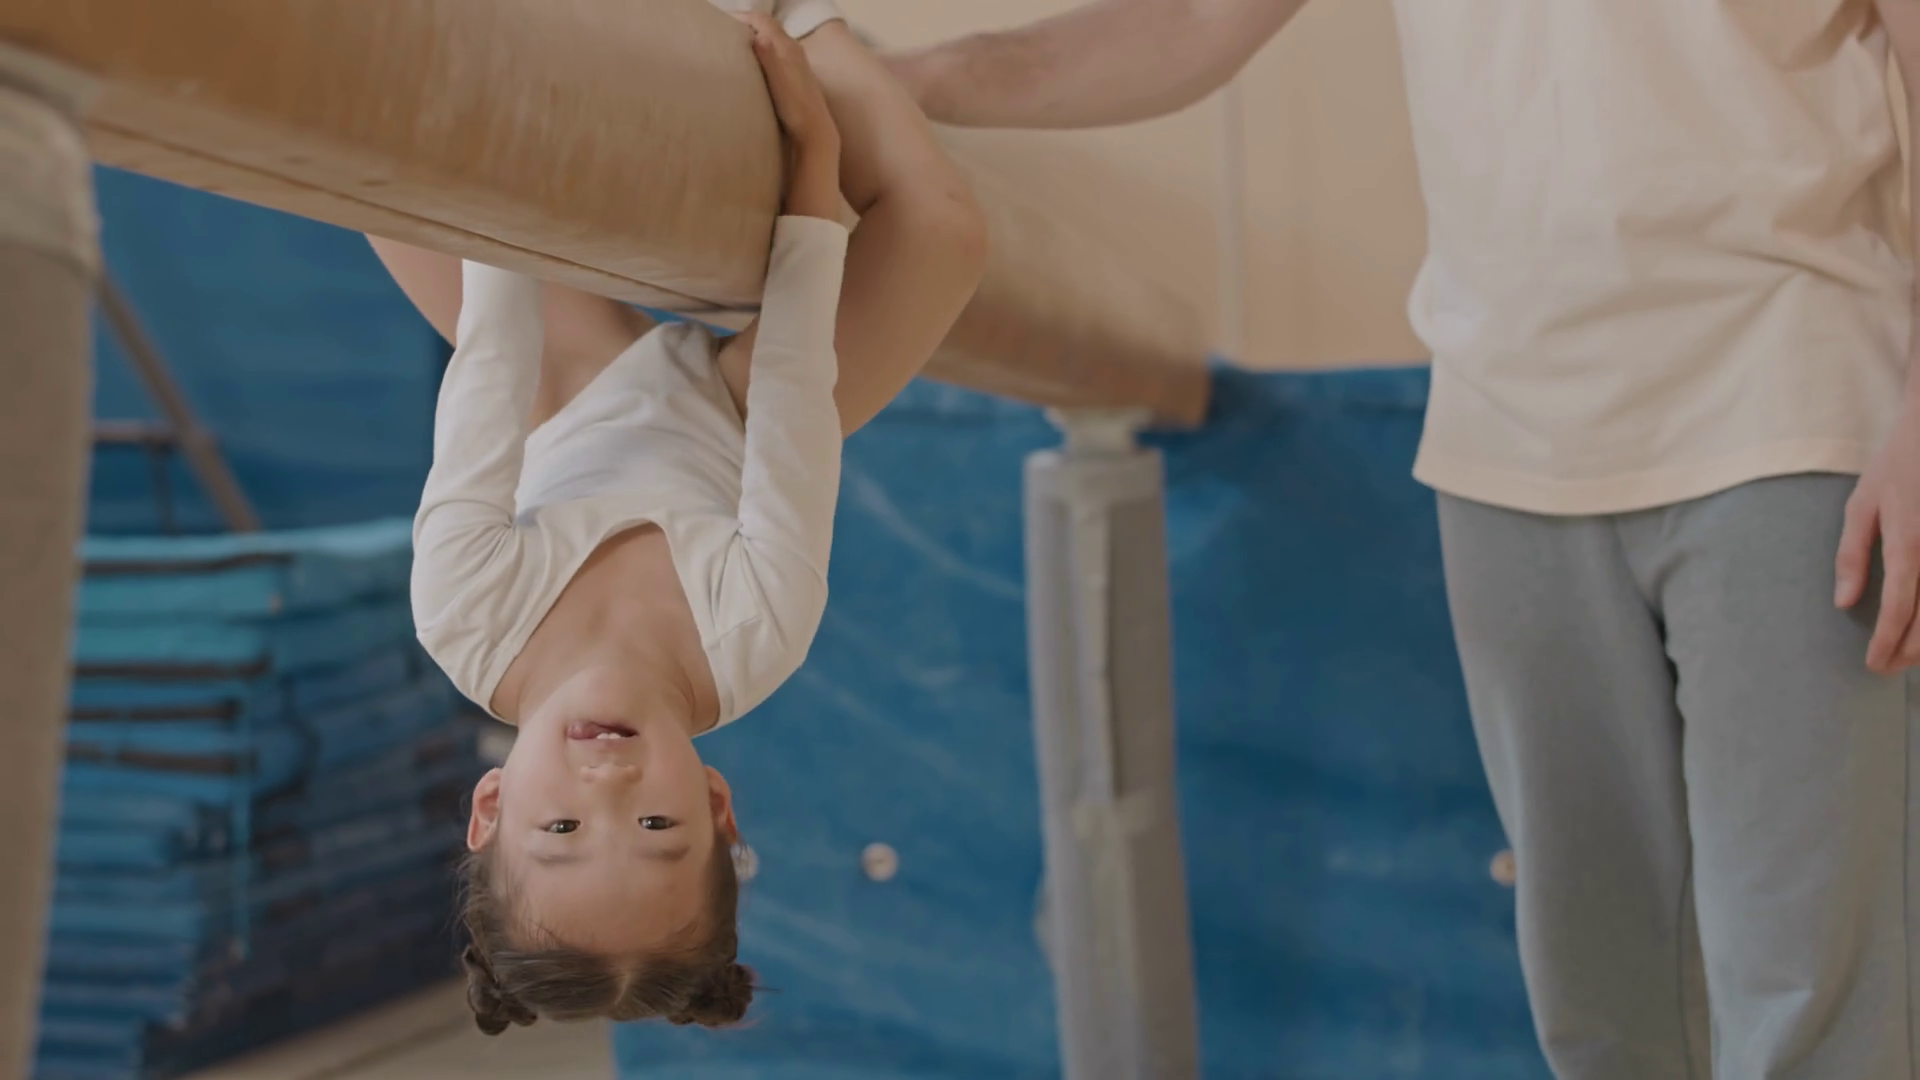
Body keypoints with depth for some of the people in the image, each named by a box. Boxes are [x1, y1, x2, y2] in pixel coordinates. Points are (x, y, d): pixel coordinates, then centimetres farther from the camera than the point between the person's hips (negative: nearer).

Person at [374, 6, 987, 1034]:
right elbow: (794, 381, -37)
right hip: (731, 411, -1)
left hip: (583, 403, 2)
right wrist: (816, 156, -28)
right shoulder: (755, 636, -44)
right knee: (941, 229, -24)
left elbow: (488, 365, -35)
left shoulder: (465, 614, -43)